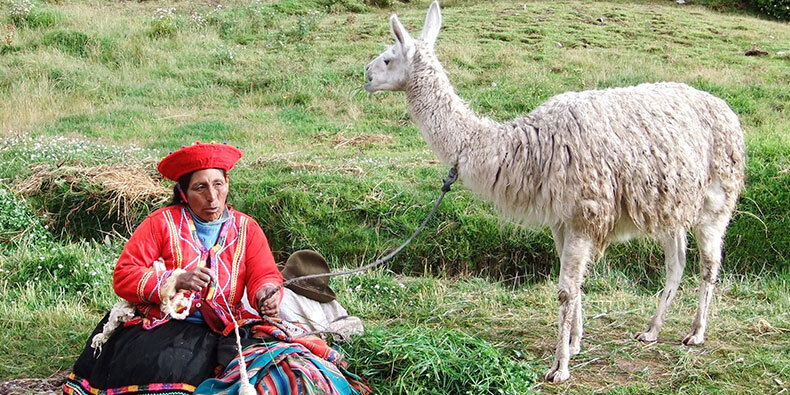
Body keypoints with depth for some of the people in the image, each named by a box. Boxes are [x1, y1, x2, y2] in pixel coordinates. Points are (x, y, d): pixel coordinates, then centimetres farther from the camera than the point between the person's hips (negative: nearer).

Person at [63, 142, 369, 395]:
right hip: (160, 328, -2)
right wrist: (175, 281, -16)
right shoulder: (162, 223, 4)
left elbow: (265, 275, 3)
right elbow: (123, 276, -1)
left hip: (222, 334, 3)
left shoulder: (246, 229, 14)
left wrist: (267, 295, -22)